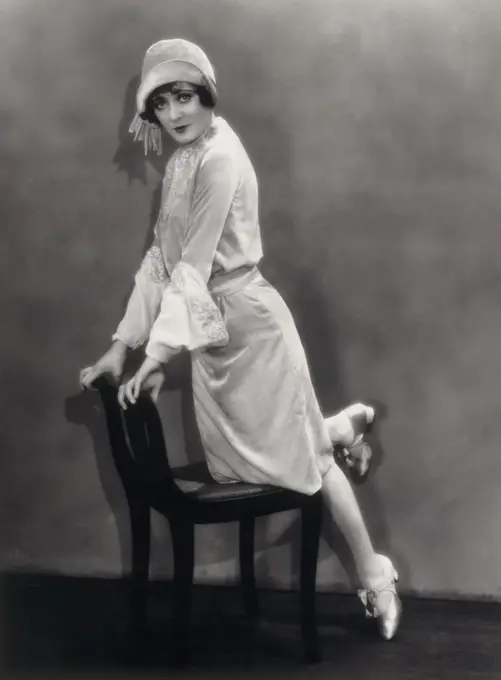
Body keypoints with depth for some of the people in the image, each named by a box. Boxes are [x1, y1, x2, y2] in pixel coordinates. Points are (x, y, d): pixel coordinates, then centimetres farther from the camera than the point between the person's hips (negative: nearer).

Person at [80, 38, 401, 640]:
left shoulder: (220, 156, -18)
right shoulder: (180, 162, 8)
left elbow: (196, 264, -24)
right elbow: (162, 257, 8)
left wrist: (159, 353, -26)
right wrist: (121, 344, 4)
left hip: (250, 325, -8)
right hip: (213, 331, 8)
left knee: (303, 456, 0)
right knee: (233, 462, 15)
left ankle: (376, 580, 16)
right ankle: (340, 426, 36)